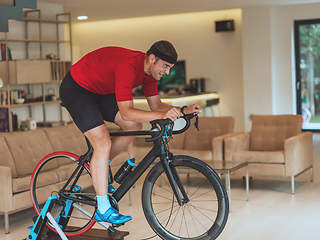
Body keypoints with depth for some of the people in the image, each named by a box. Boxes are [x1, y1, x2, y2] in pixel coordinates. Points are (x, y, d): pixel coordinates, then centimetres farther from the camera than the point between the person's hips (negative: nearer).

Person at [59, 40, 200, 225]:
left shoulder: (149, 70, -6)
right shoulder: (128, 66, -33)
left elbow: (156, 105, 1)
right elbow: (127, 112, -36)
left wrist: (183, 110, -14)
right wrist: (161, 115, -44)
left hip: (100, 89, 9)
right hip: (75, 89, -9)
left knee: (134, 126, 0)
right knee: (103, 143, -19)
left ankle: (99, 166, 17)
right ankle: (103, 209, -14)